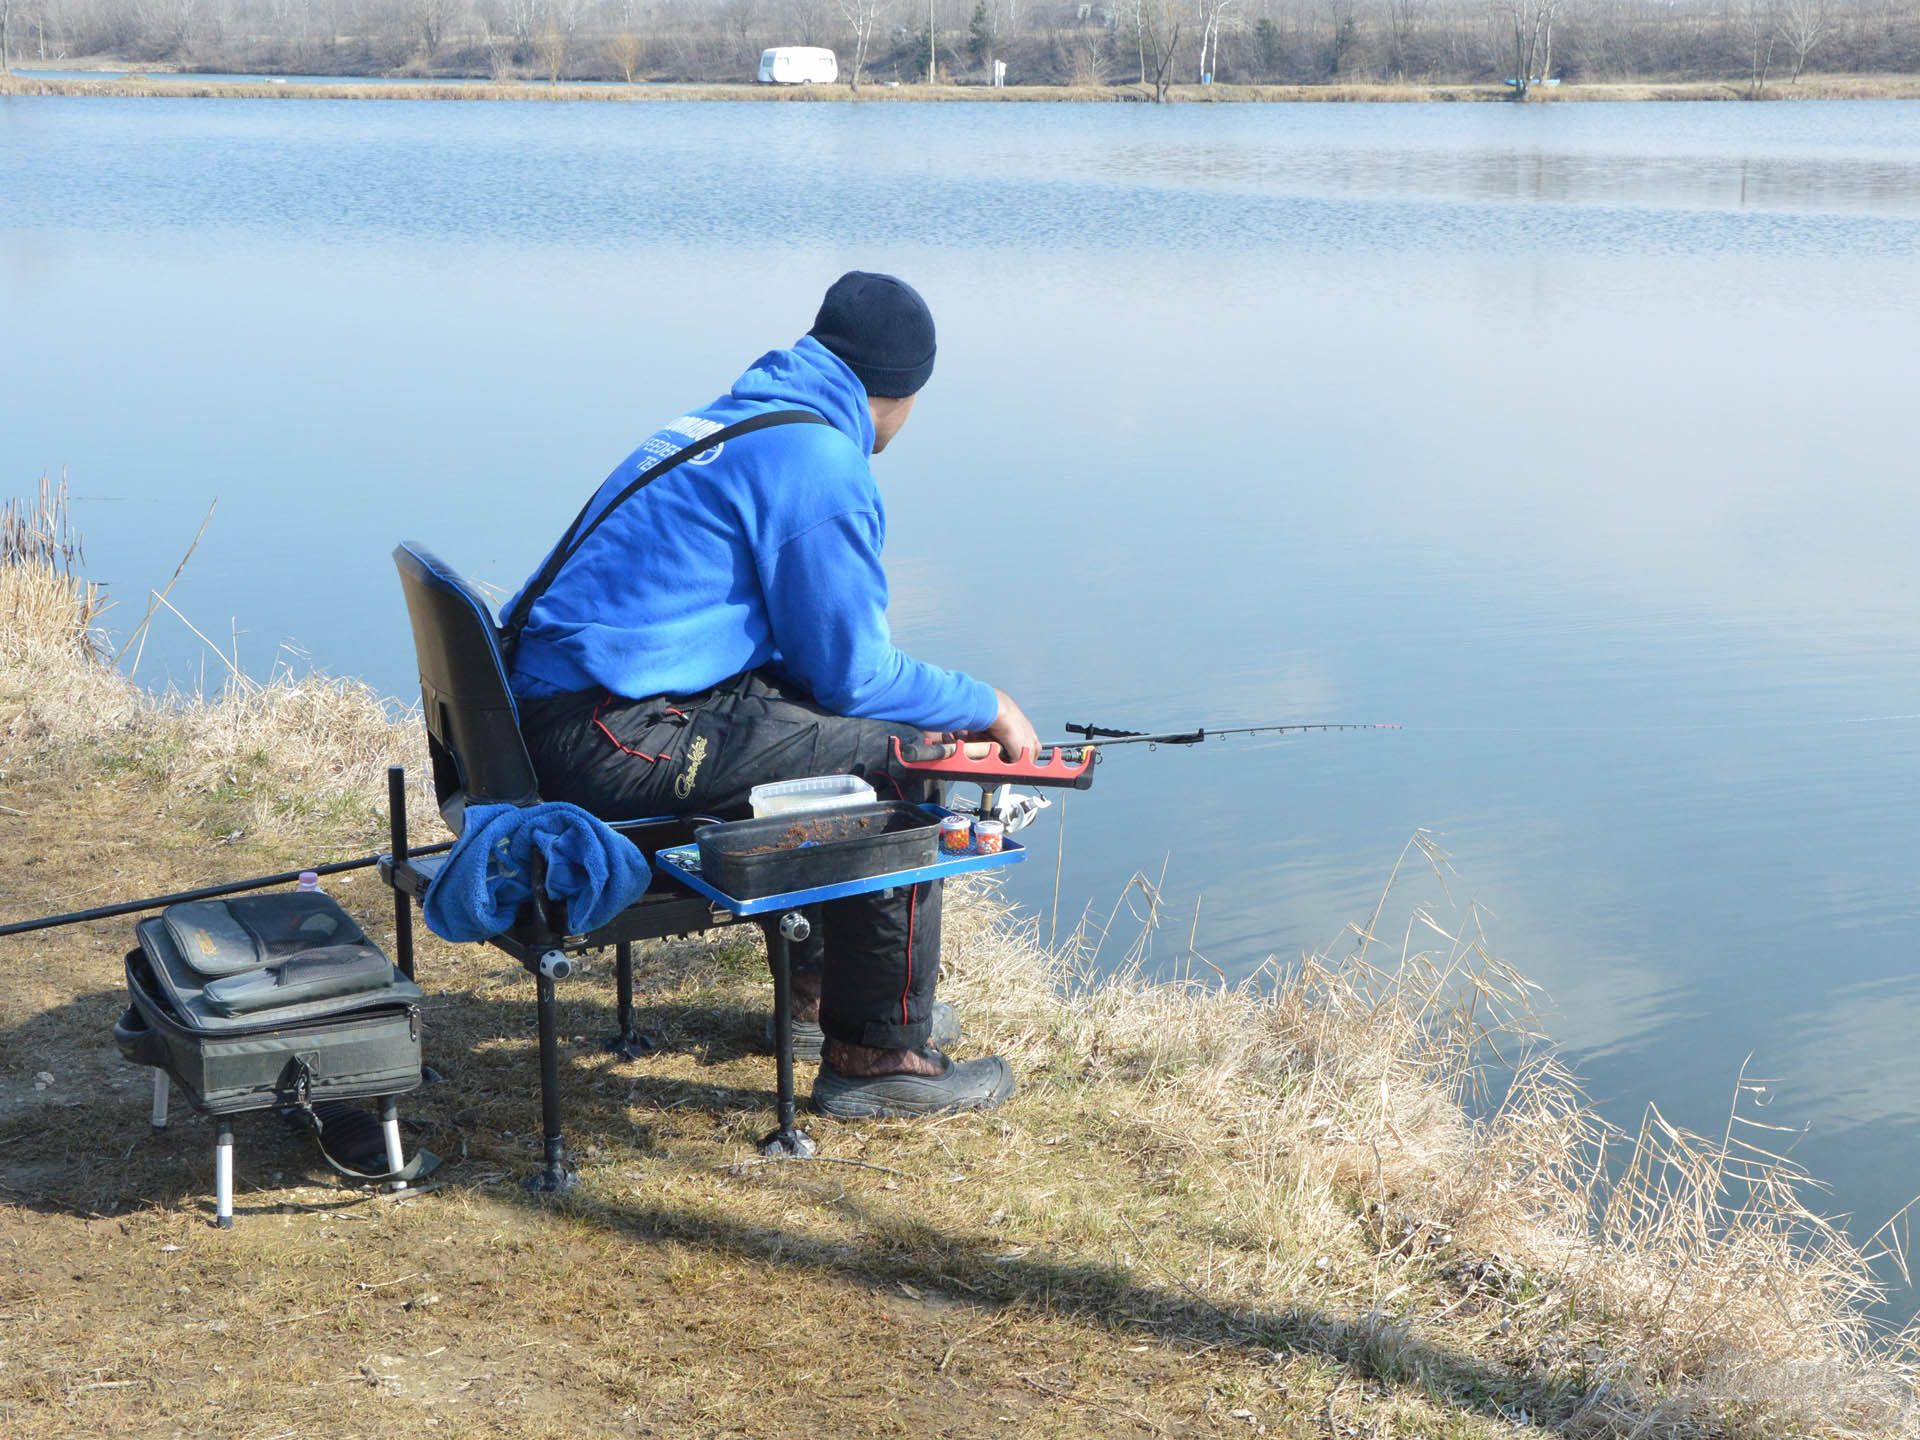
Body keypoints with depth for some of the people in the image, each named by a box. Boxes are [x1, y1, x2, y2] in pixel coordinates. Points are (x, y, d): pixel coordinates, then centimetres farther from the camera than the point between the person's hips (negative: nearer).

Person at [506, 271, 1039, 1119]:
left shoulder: (724, 422, 19)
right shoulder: (818, 460, -11)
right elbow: (853, 674, -10)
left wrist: (952, 706, 31)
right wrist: (986, 709, 6)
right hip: (612, 744, -10)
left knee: (835, 729, 23)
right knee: (894, 758, -8)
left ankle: (819, 990, 33)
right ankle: (875, 1054, 0)